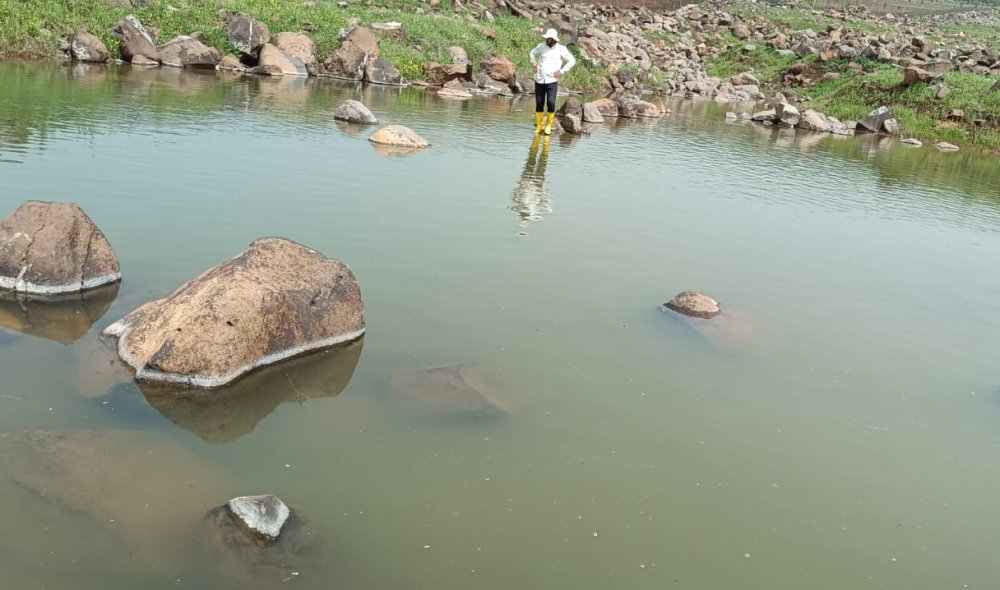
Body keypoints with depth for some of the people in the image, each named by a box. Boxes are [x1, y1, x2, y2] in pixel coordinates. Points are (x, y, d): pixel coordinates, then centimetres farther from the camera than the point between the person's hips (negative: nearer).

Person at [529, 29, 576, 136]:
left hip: (552, 81, -3)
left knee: (551, 103, -14)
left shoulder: (561, 49, -2)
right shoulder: (541, 46, 5)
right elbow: (532, 53, 25)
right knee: (539, 104, 5)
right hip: (539, 80, 3)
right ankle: (539, 126, 19)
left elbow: (572, 61, 3)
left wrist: (562, 71, -3)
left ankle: (548, 125, 5)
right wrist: (534, 64, 11)